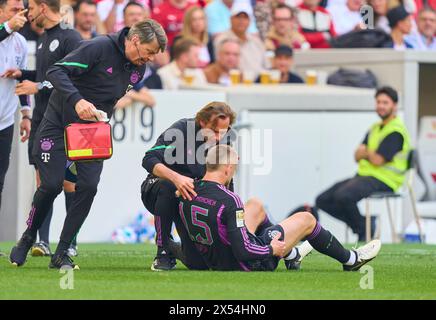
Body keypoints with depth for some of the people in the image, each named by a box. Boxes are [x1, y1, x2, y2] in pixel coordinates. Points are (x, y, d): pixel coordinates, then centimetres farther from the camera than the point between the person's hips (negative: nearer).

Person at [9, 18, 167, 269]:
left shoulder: (138, 69, 1)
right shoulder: (99, 48, -21)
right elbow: (56, 71, -27)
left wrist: (103, 119, 3)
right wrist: (77, 100, -40)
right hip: (59, 122, -5)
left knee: (89, 186, -10)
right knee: (52, 185, -8)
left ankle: (61, 253, -2)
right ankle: (27, 239, 17)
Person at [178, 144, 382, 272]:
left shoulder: (186, 195, -8)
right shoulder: (228, 201, -29)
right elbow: (243, 252, -30)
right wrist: (271, 250, -14)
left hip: (214, 261, 8)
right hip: (248, 265, -8)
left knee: (256, 206, 27)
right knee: (306, 219, 10)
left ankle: (291, 255, 45)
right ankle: (350, 260, 32)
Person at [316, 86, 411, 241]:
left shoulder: (396, 131, -10)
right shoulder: (375, 128, 20)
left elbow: (378, 160, -17)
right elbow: (357, 156, 14)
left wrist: (366, 152, 4)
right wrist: (369, 152, -9)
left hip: (383, 181, -9)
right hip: (364, 176, 9)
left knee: (343, 195, -33)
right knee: (323, 200, -1)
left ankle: (364, 229, -10)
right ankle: (362, 223, 4)